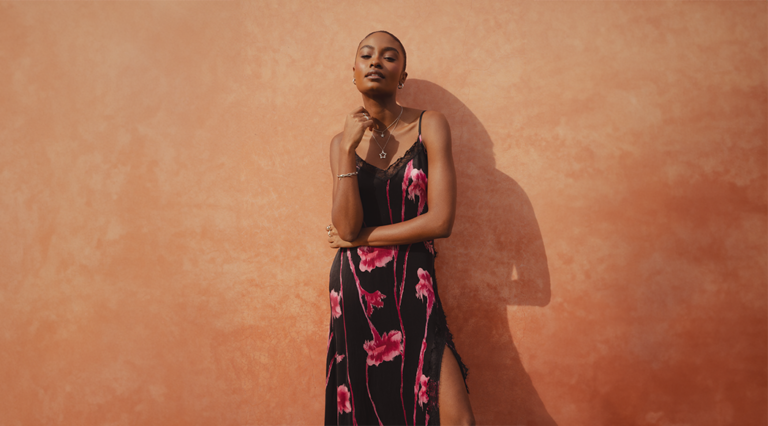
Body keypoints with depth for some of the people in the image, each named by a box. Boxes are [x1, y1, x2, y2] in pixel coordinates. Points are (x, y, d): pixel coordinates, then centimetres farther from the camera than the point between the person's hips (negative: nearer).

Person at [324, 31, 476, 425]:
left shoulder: (430, 126, -3)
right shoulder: (342, 141, 5)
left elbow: (440, 220, -12)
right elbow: (346, 226, -9)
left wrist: (359, 236, -6)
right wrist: (348, 148, -14)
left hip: (413, 289, -2)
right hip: (356, 289, 2)